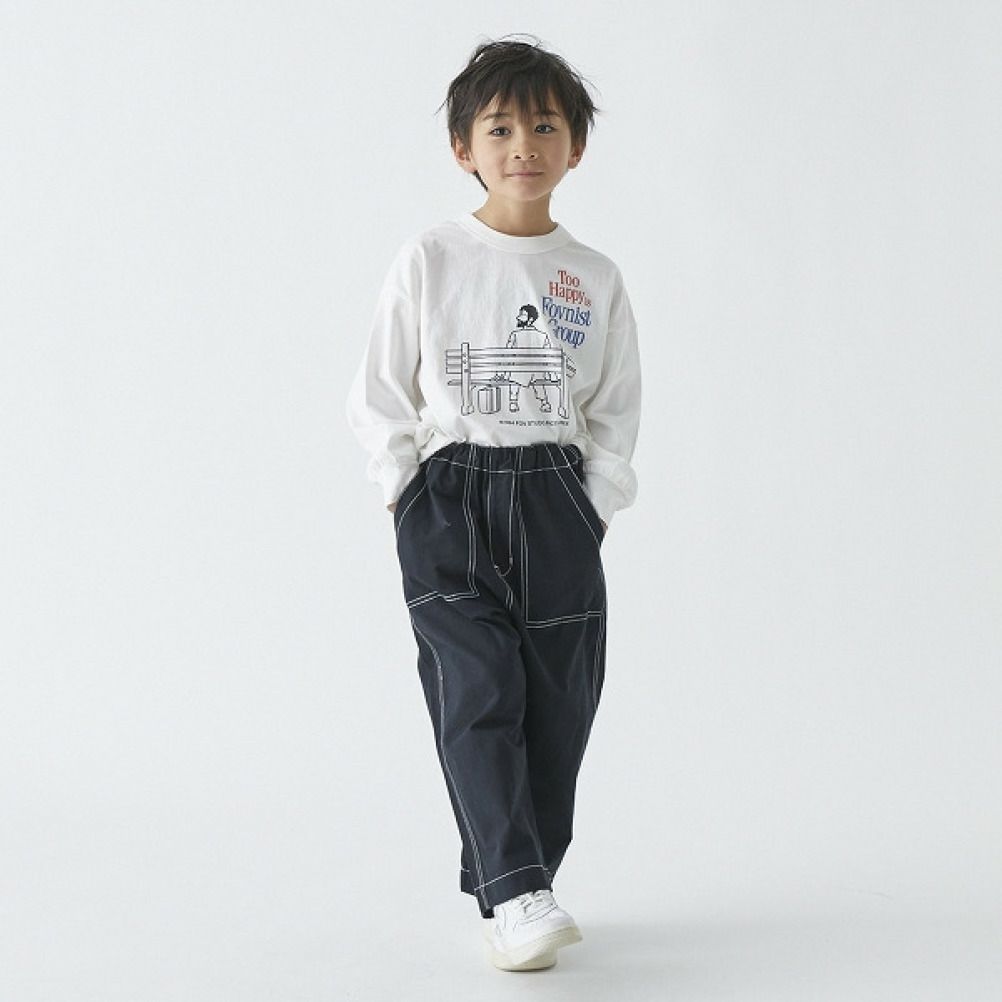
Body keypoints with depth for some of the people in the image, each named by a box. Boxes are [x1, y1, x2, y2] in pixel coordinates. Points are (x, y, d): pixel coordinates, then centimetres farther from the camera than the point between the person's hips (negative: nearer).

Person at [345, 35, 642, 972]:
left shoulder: (595, 279, 7)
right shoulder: (428, 261, 2)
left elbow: (616, 415, 11)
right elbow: (378, 396, 4)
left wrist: (594, 510, 2)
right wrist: (411, 497, -2)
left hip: (557, 501, 2)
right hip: (447, 499, -2)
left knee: (554, 708, 1)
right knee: (478, 694, -13)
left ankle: (513, 890, 13)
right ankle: (514, 892, -16)